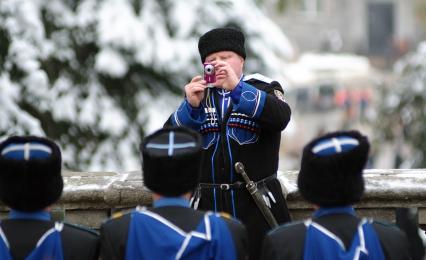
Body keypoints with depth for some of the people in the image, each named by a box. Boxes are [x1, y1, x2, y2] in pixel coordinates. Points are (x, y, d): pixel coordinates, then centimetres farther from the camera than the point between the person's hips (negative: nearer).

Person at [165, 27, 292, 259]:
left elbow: (281, 117, -16)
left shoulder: (263, 88, 5)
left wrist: (237, 88, -22)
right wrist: (191, 106, -13)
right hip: (208, 206, 2)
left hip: (256, 205, -2)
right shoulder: (197, 93, 14)